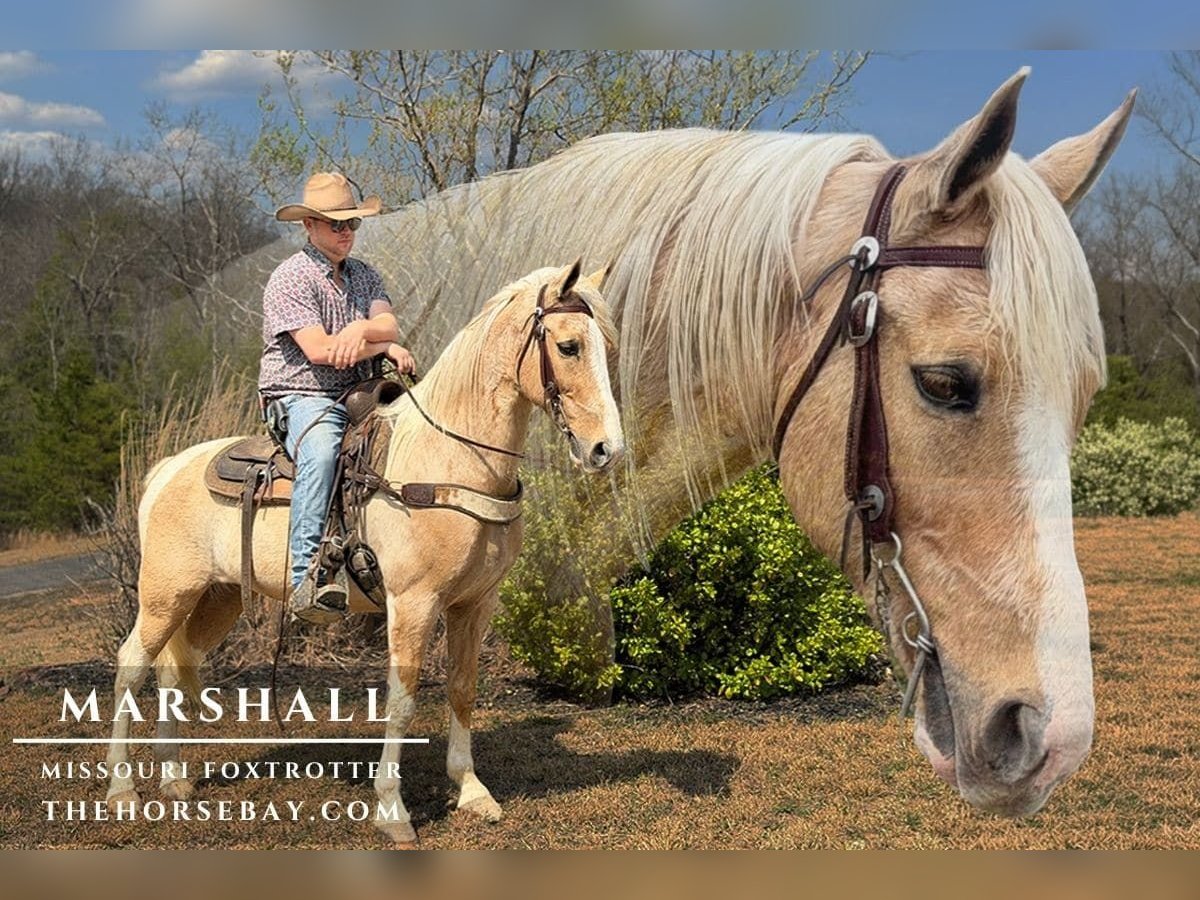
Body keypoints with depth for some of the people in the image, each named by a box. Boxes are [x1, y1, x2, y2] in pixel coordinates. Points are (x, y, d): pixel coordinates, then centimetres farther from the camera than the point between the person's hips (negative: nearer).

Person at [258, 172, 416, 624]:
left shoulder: (365, 275, 18)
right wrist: (385, 348, -10)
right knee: (322, 451, -37)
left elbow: (388, 324, 0)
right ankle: (309, 577, -42)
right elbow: (317, 350, -16)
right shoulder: (291, 278, -4)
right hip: (300, 398, -7)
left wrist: (361, 331, -23)